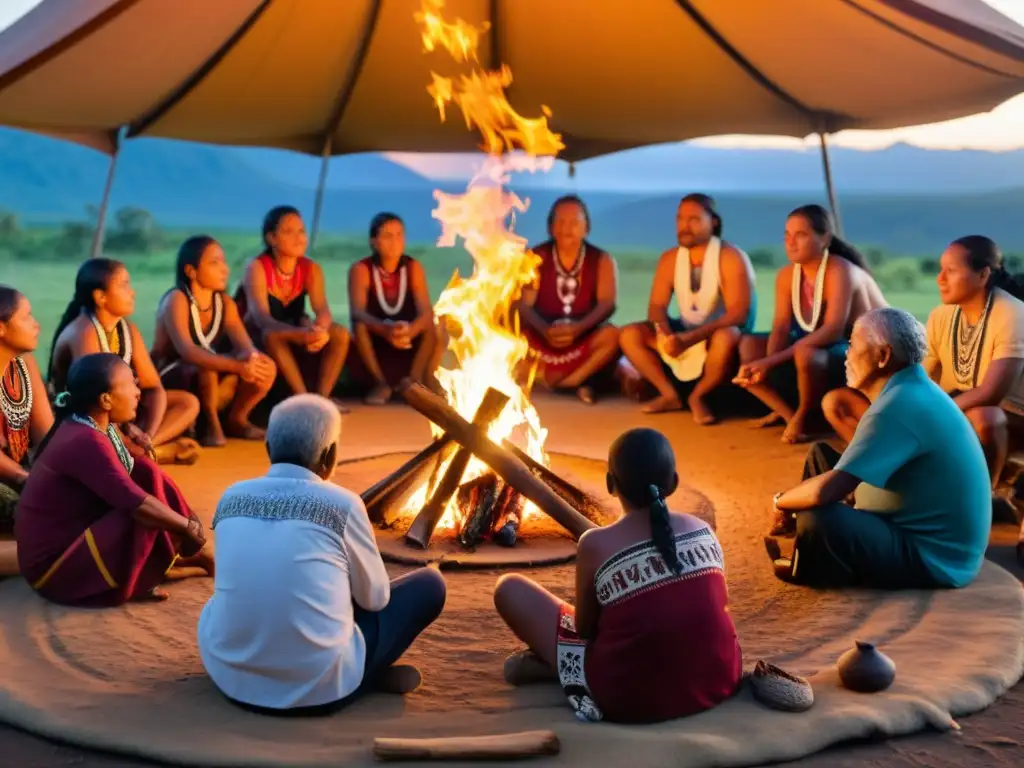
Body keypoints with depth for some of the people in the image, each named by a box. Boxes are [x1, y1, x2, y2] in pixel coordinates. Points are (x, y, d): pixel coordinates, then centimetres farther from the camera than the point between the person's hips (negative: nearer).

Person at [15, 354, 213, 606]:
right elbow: (139, 505, -28)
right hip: (53, 565, -9)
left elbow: (138, 468, 15)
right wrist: (189, 527, -14)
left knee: (146, 473, 1)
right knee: (145, 515, -25)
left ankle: (189, 552, 8)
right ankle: (128, 584, -1)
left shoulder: (87, 426, 1)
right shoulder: (86, 441, -27)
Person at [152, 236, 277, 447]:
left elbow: (245, 346, -11)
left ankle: (236, 420, 5)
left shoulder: (225, 303, 0)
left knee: (266, 367, -15)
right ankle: (210, 424, -13)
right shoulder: (176, 300, -20)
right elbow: (187, 351, -35)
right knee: (205, 366, -38)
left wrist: (251, 358, -37)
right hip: (168, 381, -6)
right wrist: (237, 367, -46)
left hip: (211, 381, 6)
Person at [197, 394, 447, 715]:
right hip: (316, 687, -4)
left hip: (227, 675, 5)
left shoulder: (231, 498, 2)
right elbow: (375, 598, 4)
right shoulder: (342, 504, -9)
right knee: (429, 585, 12)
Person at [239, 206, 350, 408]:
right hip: (258, 341, -4)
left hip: (296, 339, 5)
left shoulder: (311, 268, -7)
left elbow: (323, 309, -20)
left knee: (340, 334, -21)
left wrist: (319, 329, -47)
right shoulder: (257, 268, -20)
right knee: (272, 334, -38)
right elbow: (261, 318, -33)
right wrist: (300, 334, -52)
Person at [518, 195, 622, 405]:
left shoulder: (602, 260, 1)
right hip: (541, 338, 1)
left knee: (612, 336, -32)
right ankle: (580, 379, -21)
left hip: (585, 338, -1)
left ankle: (553, 380, -24)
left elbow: (607, 304, -13)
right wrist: (545, 330, -31)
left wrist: (577, 329, -33)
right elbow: (523, 305, -10)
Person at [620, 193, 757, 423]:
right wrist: (667, 334, -29)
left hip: (720, 335, -5)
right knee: (630, 334, -15)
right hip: (684, 335, 5)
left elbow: (738, 314, -25)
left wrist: (690, 338, -35)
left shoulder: (730, 258, -17)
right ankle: (670, 394, -5)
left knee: (727, 338, -40)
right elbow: (657, 306, -4)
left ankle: (698, 396, -13)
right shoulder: (669, 258, -1)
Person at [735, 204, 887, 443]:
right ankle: (789, 413, -6)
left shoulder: (839, 271, -24)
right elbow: (781, 328, -9)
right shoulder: (786, 275, -4)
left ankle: (803, 416, -10)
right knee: (748, 346, -8)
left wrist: (772, 361, -40)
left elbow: (833, 330, -35)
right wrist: (766, 364, -32)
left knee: (806, 355, -38)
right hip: (822, 346, 7)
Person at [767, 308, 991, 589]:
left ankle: (811, 571, 1)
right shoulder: (911, 390, 7)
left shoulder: (898, 407, -25)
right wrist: (790, 500, 11)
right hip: (933, 538, 10)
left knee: (816, 520, -31)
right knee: (821, 457, 13)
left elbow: (825, 490, -30)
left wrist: (781, 502, -10)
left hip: (933, 558, -10)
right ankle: (809, 559, 17)